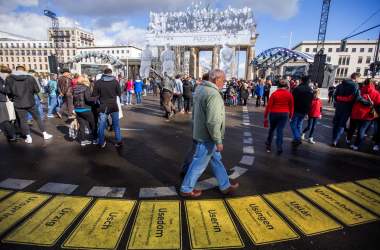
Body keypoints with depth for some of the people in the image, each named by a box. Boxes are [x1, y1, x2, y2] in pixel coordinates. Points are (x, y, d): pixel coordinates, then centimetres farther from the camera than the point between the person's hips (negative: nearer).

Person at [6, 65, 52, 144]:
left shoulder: (9, 78, -4)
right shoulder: (30, 78, -5)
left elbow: (8, 91, -2)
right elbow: (37, 90, -2)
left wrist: (15, 95, 18)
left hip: (18, 104, 0)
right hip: (30, 103, 1)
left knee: (22, 121, 11)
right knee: (38, 118, 13)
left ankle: (28, 137, 13)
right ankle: (45, 134, 16)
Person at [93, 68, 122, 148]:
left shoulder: (98, 82, -5)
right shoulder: (115, 81, -5)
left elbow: (94, 95, -2)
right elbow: (119, 93, 1)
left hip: (103, 106, 0)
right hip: (114, 106, 1)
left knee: (101, 125, 10)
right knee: (116, 124, 11)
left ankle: (101, 143, 18)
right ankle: (119, 141, 16)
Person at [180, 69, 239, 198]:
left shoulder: (201, 88, 6)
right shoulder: (213, 94, -25)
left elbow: (196, 112, 15)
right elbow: (213, 122, -29)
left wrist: (196, 127, 24)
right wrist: (218, 141, -21)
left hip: (201, 132, 10)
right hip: (207, 136, -10)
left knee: (216, 159, 20)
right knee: (199, 164, 6)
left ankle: (225, 186, 36)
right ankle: (186, 189, 24)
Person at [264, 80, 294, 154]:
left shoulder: (274, 94, -7)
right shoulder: (289, 94, -2)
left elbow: (269, 105, -8)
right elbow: (291, 106, 4)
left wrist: (265, 116, -2)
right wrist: (290, 115, 16)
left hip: (274, 113, 0)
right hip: (284, 114, 0)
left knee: (272, 129, 18)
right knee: (280, 130, 3)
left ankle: (269, 145, 28)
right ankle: (279, 148, -1)